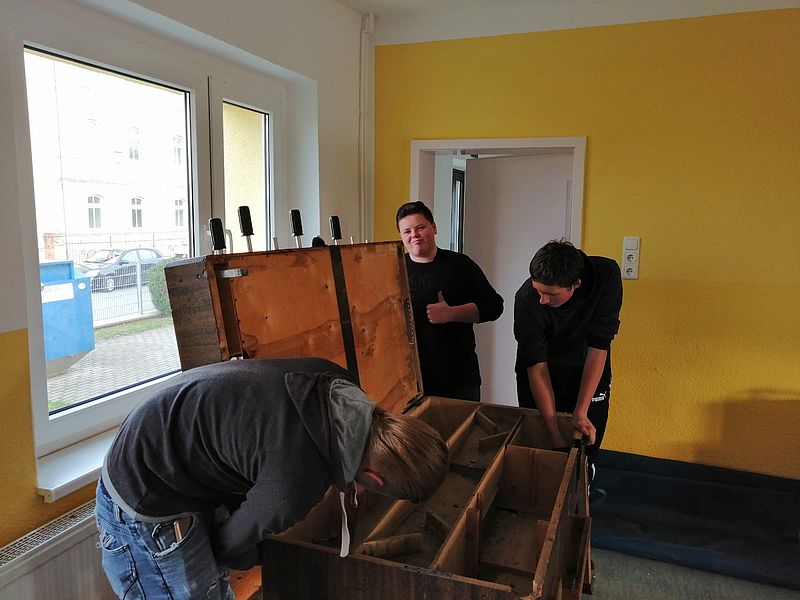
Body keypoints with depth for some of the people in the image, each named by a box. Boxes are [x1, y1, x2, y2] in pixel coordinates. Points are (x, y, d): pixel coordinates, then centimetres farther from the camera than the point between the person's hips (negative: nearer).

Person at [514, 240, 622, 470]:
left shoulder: (606, 275, -27)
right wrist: (555, 434, -27)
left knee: (589, 439, 6)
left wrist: (581, 412, -27)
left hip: (589, 369, 1)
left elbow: (598, 347, -25)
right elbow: (537, 367, -26)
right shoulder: (527, 299, -30)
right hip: (540, 372, -1)